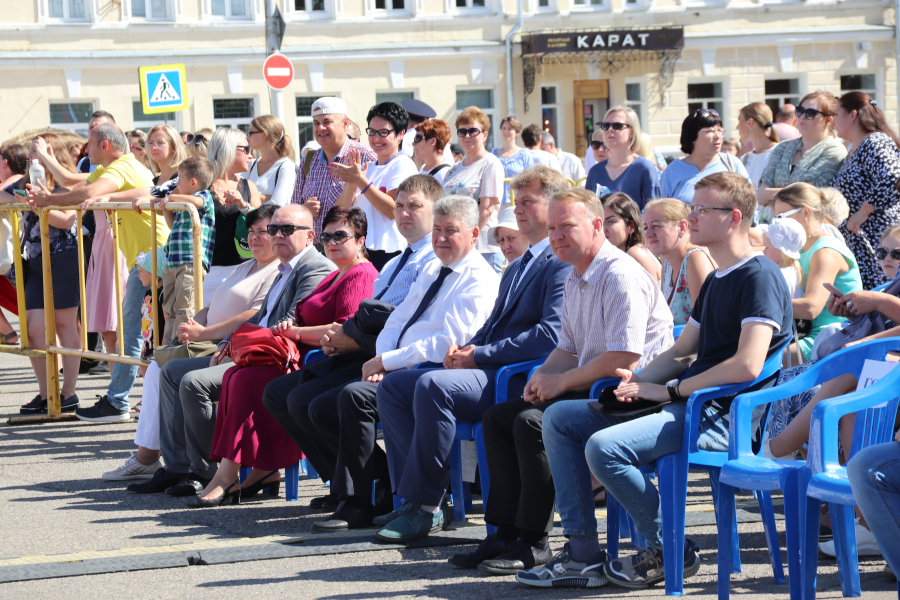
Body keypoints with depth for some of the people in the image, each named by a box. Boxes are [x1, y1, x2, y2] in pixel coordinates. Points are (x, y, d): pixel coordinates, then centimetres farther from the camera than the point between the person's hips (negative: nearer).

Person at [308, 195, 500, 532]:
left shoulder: (480, 280, -9)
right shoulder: (432, 271, 20)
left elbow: (445, 344, -18)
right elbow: (397, 321, 19)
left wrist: (387, 361, -16)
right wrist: (381, 361, -2)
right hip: (397, 370, 10)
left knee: (355, 395, -30)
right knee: (322, 410, 0)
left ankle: (357, 506, -25)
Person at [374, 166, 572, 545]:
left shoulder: (563, 264, -8)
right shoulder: (516, 268, 26)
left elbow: (551, 335, -20)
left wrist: (479, 355, -16)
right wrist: (465, 349, 4)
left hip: (519, 382, -10)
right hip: (488, 372, 10)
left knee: (432, 384, -31)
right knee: (392, 386, 1)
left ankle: (425, 506, -24)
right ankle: (414, 495, -5)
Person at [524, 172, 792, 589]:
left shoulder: (760, 277, -11)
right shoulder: (716, 281, 22)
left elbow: (747, 366, -23)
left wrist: (671, 390, -15)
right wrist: (637, 378, 3)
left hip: (723, 415, -11)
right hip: (690, 406, 11)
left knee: (604, 446, -29)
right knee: (559, 418, 7)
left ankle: (670, 551, -8)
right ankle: (583, 554, 2)